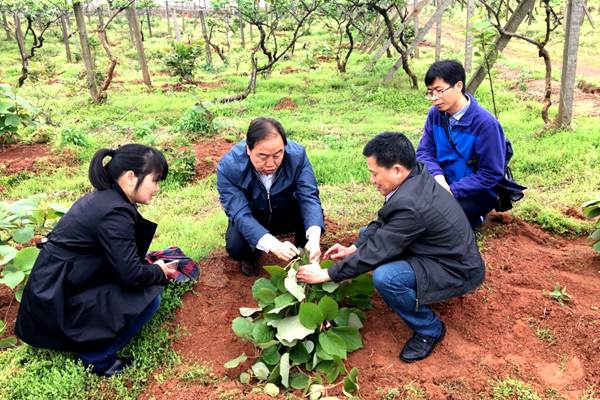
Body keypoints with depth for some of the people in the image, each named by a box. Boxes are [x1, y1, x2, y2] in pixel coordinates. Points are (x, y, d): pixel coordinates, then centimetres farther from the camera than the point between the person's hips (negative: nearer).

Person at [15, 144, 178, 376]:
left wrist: (152, 266, 7)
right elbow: (131, 275, -22)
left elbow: (122, 260, 17)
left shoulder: (104, 197, 5)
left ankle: (84, 337, 13)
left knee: (146, 284, 10)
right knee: (147, 297, -15)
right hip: (56, 304, -9)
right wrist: (159, 272, -3)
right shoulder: (114, 212, -24)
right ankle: (96, 356, 0)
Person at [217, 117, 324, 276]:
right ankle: (250, 257, 8)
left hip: (287, 213, 1)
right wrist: (274, 245, -51)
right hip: (251, 218, -1)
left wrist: (314, 238, -49)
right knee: (235, 246, -30)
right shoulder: (229, 166, -32)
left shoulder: (297, 155, -27)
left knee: (312, 215, -29)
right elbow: (240, 214, -35)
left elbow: (309, 197, -29)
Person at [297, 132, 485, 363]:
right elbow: (383, 222, 5)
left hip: (457, 271, -9)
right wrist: (353, 248, -3)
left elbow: (376, 252, -27)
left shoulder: (410, 205, -33)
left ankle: (429, 329, -5)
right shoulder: (416, 177, -6)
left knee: (385, 277, -32)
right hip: (446, 253, 9)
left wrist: (325, 274, -17)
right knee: (369, 235, 10)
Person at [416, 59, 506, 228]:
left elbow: (491, 174, -19)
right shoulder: (435, 114, -7)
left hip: (478, 192, -5)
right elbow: (424, 151, -3)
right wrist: (437, 175, -24)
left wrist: (452, 190, -25)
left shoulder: (485, 124, -23)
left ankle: (471, 218, 1)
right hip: (443, 182, 5)